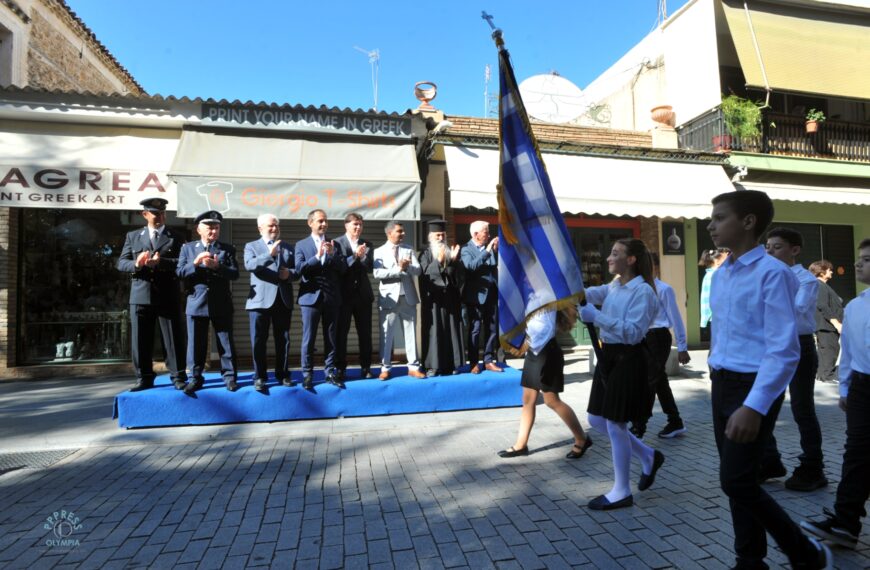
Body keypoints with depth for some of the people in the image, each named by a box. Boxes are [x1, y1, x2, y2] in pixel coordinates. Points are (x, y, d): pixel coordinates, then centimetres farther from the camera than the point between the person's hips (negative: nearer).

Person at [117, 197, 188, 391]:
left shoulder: (176, 237, 7)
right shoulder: (133, 236, 14)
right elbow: (121, 262, 8)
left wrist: (160, 262, -19)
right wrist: (136, 264, -14)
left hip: (168, 297, -2)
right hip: (140, 296, 2)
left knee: (173, 339, 1)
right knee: (140, 340, 7)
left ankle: (178, 377, 9)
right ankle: (144, 378, 17)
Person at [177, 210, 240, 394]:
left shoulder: (227, 249, 7)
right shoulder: (187, 248, 9)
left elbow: (235, 273, -3)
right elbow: (180, 272, 1)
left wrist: (217, 266, -18)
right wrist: (195, 263, -16)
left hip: (221, 304, -1)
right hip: (197, 303, 1)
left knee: (226, 343, 3)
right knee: (196, 343, 6)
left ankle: (229, 377, 12)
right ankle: (196, 378, 18)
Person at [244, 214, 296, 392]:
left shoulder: (288, 247, 16)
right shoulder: (251, 246, 7)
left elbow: (297, 270, 12)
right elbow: (249, 265, -13)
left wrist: (290, 274, -10)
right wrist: (269, 254, -25)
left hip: (283, 299, 3)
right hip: (260, 300, -2)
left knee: (283, 340, 8)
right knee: (259, 341, 1)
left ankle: (283, 374, 19)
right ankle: (260, 377, 10)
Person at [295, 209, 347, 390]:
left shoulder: (334, 244, 10)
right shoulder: (301, 245, 4)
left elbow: (344, 268, 2)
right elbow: (299, 269, -9)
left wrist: (332, 254, -13)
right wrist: (317, 256, -19)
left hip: (332, 298, 2)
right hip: (311, 297, -2)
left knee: (331, 338, 8)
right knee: (308, 339, 1)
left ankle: (330, 372, 17)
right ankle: (307, 374, 11)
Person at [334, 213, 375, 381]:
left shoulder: (367, 245, 10)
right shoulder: (337, 243, -2)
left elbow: (370, 267, -1)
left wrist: (362, 256, -18)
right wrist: (355, 256, -21)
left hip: (363, 294, 3)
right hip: (344, 295, -3)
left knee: (365, 333, 6)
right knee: (341, 333, 3)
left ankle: (366, 368, 16)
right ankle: (340, 368, 12)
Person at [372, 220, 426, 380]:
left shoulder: (408, 250, 10)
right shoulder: (379, 252, 1)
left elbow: (418, 270, 0)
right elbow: (377, 273, -15)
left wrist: (407, 266, -19)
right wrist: (398, 268, -16)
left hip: (408, 297, 3)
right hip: (389, 297, -3)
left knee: (411, 333, 7)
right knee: (386, 334, 3)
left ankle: (413, 367, 14)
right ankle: (385, 368, 14)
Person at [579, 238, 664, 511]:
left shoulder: (642, 290, -13)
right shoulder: (613, 287, 13)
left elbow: (633, 332, -22)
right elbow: (587, 293, 0)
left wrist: (596, 317, -27)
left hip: (628, 360, -9)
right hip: (608, 357, 9)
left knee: (615, 425, 1)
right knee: (597, 420, 14)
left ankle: (621, 492, 19)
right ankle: (648, 456, 34)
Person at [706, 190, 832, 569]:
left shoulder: (772, 273, -15)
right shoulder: (719, 275, 10)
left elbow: (784, 350, -20)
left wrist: (754, 406, -26)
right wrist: (718, 382, 18)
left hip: (755, 386, -7)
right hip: (722, 384, 7)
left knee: (736, 481, -4)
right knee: (737, 481, 14)